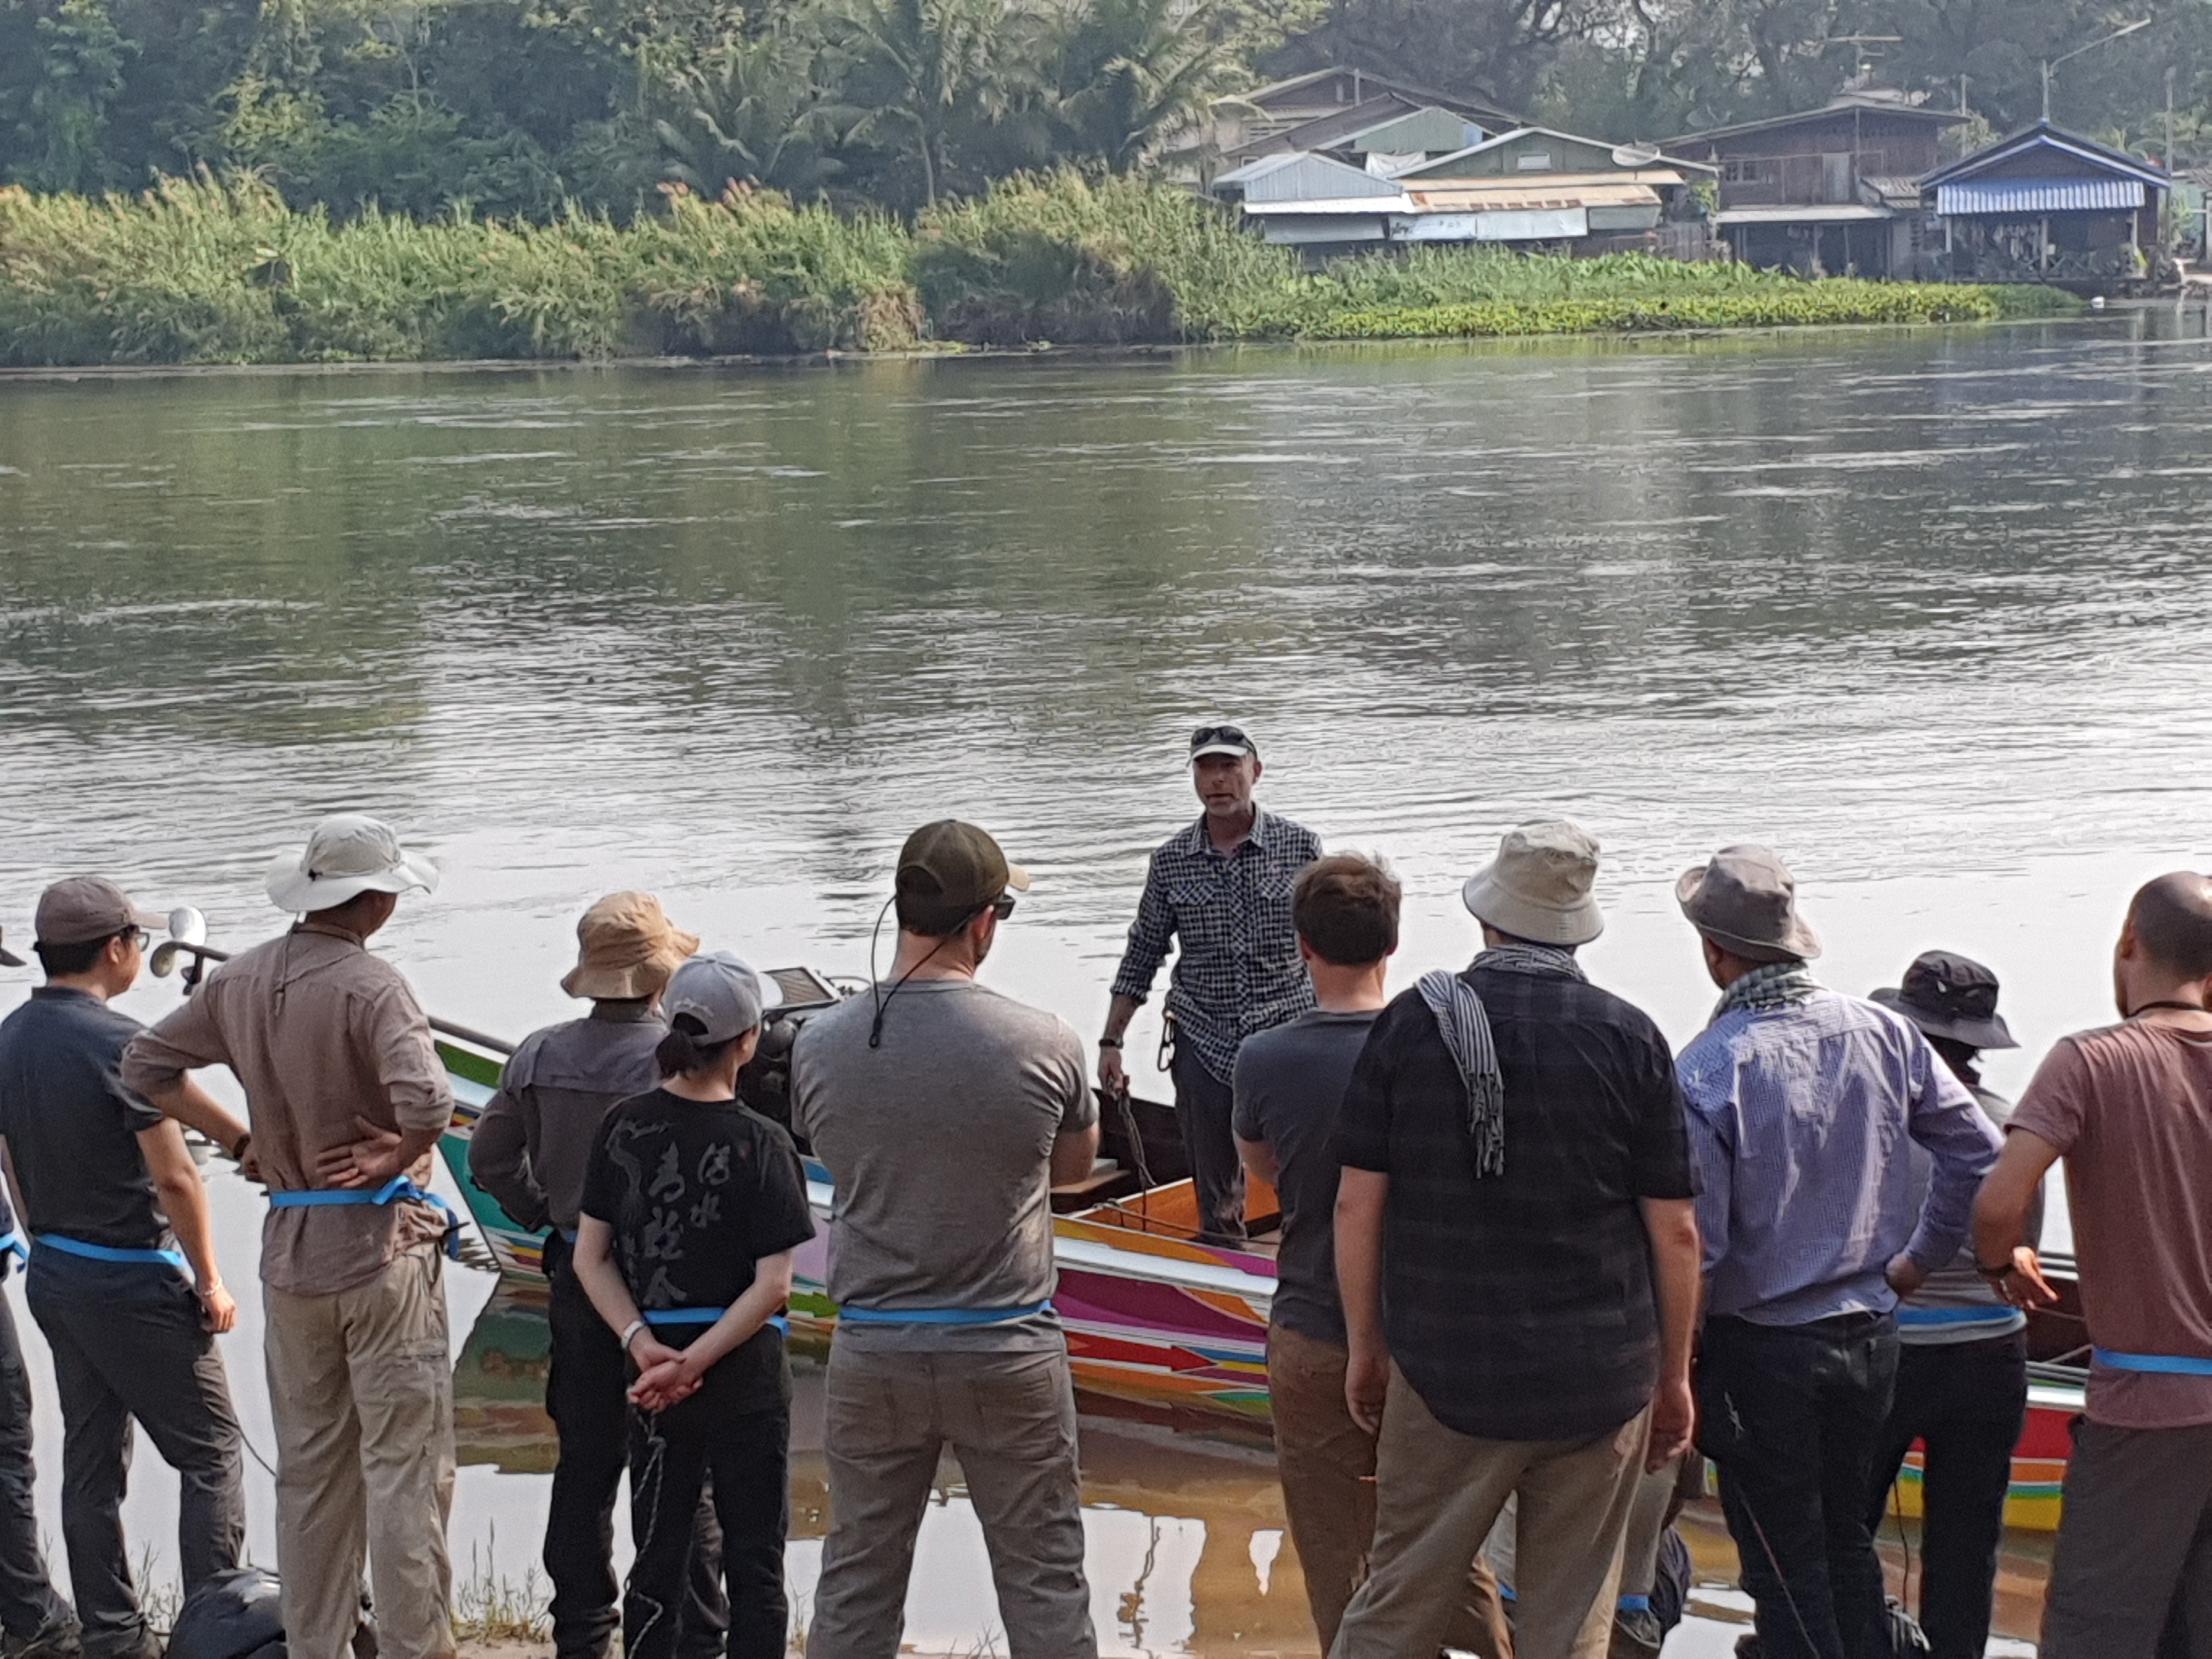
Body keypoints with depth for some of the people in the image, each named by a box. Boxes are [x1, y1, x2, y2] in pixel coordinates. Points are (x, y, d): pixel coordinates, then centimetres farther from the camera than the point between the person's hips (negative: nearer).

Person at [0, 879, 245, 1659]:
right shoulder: (119, 1041, -19)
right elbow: (174, 1178, -18)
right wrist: (210, 1282, -9)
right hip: (134, 1283, -8)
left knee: (90, 1461, 12)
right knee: (209, 1452, 1)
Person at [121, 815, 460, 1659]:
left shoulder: (239, 979, 4)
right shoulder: (370, 986, -18)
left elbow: (146, 1064, 14)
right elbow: (427, 1104, -32)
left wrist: (243, 1141, 12)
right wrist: (396, 1159, -12)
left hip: (288, 1248, 7)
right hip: (382, 1247, -7)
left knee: (309, 1468, 16)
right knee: (404, 1467, 0)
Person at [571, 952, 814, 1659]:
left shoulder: (623, 1128, -2)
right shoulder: (762, 1145, -13)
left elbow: (590, 1259, -2)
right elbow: (772, 1287, -17)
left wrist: (643, 1345, -9)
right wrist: (692, 1363, -15)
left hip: (651, 1375, 4)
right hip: (747, 1379, -4)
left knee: (658, 1560, 13)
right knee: (754, 1566, 6)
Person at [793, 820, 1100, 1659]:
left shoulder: (821, 1043, -5)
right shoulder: (1044, 1044, -12)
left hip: (871, 1353, 2)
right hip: (1009, 1352, -2)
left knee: (856, 1586, 13)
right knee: (1043, 1581, 8)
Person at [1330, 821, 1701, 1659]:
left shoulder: (1412, 1023, -4)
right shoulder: (1631, 1038, -4)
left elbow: (1356, 1204, -2)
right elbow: (1675, 1230, -2)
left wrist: (1364, 1346, 10)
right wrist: (1674, 1376, 10)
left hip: (1444, 1376, 0)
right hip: (1600, 1384, 0)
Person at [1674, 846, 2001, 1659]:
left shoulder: (1707, 1068, -19)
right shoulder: (1882, 1033, -4)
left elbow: (1694, 1241, -19)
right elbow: (1979, 1150, 1)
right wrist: (1918, 1259, 12)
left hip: (1761, 1348, -5)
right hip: (1871, 1336, 5)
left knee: (1784, 1563, 7)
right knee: (1847, 1538, 21)